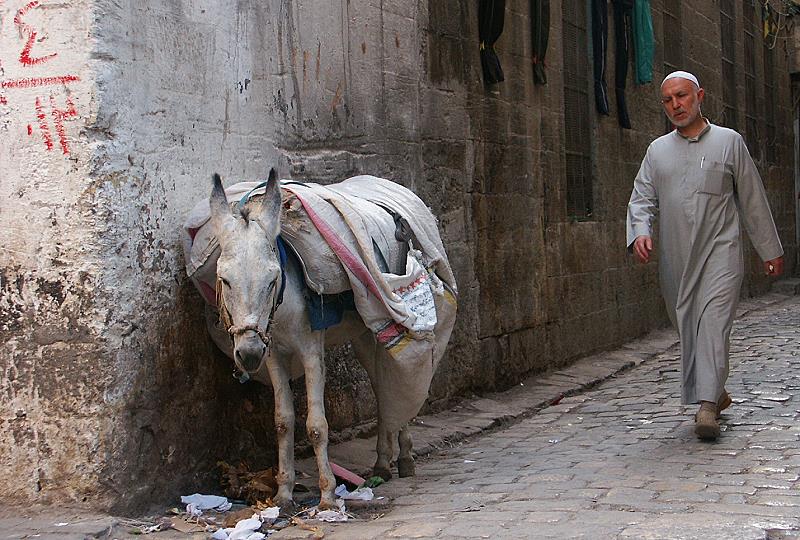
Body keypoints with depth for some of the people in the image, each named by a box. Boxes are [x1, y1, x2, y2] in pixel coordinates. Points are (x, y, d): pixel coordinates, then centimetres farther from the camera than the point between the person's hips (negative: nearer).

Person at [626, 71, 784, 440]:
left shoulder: (729, 142, 6)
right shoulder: (657, 150, 13)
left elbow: (753, 200, 10)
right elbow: (642, 199, 7)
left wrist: (770, 249, 11)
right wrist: (639, 232, -14)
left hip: (720, 251, -3)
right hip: (675, 258, 4)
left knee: (713, 323, -16)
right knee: (687, 329, 7)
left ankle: (707, 405, -23)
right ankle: (716, 394, 24)